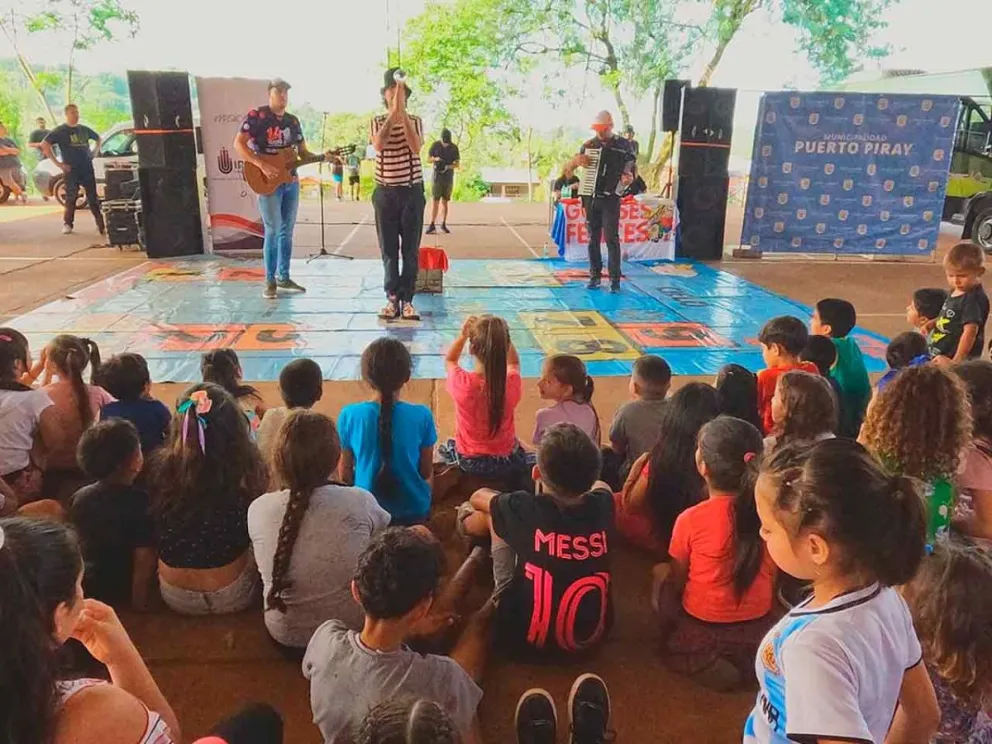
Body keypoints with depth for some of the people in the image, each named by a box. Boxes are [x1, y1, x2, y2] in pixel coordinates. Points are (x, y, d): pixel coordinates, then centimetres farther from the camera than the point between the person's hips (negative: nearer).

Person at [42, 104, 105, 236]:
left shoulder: (84, 129, 12)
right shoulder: (60, 131, -1)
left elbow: (98, 138, 29)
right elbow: (45, 145, -7)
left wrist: (93, 153, 14)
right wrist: (57, 163, -11)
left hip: (88, 168, 3)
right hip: (71, 170, -3)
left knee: (93, 198, 1)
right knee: (71, 197, 1)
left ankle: (101, 225, -1)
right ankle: (67, 224, 13)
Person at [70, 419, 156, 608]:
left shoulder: (79, 497, -5)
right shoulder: (139, 502, -23)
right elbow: (144, 560, -25)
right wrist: (138, 605, -14)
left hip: (81, 591, 7)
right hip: (119, 594, -7)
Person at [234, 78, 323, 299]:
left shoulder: (293, 121, 13)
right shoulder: (256, 115, -7)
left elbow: (303, 152, 17)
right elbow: (239, 144, -13)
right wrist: (263, 166, -22)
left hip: (291, 182, 6)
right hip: (268, 182, -6)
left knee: (287, 231, 10)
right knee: (273, 231, -7)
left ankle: (283, 277, 20)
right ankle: (270, 281, 3)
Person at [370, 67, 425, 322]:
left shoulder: (416, 121, 5)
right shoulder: (377, 122, 4)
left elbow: (416, 148, -16)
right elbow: (379, 144, -19)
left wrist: (403, 112, -20)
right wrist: (393, 112, -22)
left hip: (412, 192, 0)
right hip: (385, 193, 0)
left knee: (411, 250, 1)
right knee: (388, 250, 3)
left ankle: (407, 300, 7)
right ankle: (392, 298, 11)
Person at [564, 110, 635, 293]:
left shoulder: (623, 145, 3)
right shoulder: (588, 145, 9)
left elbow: (630, 165, 2)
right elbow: (568, 166, 8)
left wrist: (628, 177, -22)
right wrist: (577, 159, -16)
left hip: (611, 198, -3)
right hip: (591, 197, 3)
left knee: (612, 238, -8)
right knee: (593, 238, 6)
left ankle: (615, 279, -5)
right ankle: (595, 276, 14)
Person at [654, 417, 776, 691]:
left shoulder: (691, 519, -19)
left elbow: (678, 581, -5)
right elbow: (772, 576, 3)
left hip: (701, 632, -4)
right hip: (758, 631, 5)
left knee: (661, 572, 18)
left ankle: (703, 663, 2)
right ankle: (745, 662, 8)